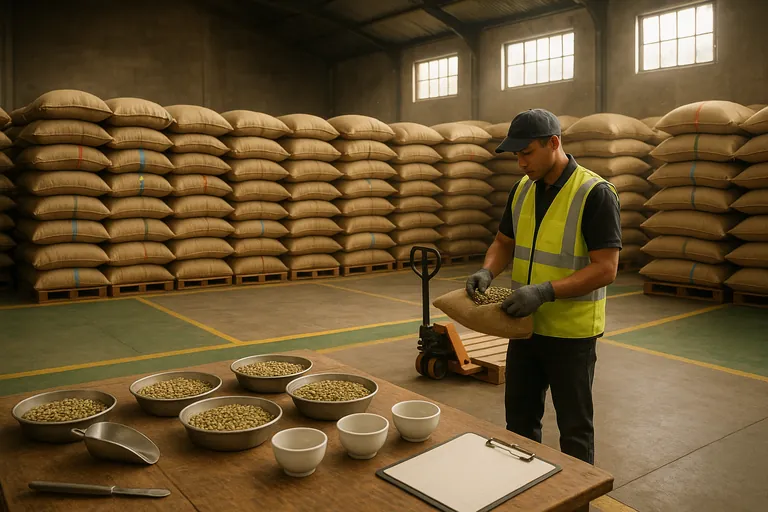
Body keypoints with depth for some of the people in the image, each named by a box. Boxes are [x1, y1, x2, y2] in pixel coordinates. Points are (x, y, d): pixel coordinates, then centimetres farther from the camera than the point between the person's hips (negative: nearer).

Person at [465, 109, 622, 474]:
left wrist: (545, 291, -30)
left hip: (571, 333, -6)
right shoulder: (522, 190, 5)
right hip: (526, 326, 7)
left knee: (574, 429, 9)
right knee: (519, 419, 18)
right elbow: (504, 243, 14)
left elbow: (605, 268, -20)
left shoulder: (595, 194, -16)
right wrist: (488, 271, -8)